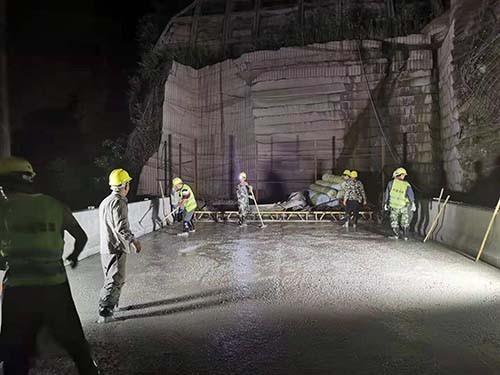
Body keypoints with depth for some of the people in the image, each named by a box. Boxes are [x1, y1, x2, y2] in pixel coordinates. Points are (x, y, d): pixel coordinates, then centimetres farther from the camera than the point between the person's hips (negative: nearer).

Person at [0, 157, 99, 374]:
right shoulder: (55, 205, 2)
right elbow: (81, 237, 9)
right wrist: (73, 257, 28)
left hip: (18, 288, -2)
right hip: (56, 284, 2)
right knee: (74, 340, 18)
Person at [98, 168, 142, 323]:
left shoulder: (105, 201, 14)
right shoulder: (119, 202, -16)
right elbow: (121, 227, -23)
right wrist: (133, 241, -14)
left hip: (105, 247, 10)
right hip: (116, 248, -10)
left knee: (112, 278, 22)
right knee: (115, 281, -4)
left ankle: (112, 305, 36)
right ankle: (105, 313, -3)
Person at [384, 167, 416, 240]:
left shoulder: (391, 183, -4)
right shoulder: (407, 185, -4)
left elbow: (386, 194, 1)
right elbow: (411, 196, -2)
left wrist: (385, 204, 10)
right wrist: (413, 205, 8)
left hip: (394, 207, 0)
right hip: (404, 207, 1)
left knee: (394, 222, 14)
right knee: (405, 222, 14)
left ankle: (396, 235, 17)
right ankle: (405, 236, 17)